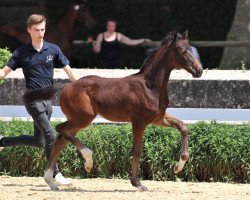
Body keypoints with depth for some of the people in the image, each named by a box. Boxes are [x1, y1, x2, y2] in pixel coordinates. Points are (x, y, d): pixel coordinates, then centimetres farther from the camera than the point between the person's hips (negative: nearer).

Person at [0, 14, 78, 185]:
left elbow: (68, 71, 7)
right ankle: (55, 174, -7)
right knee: (50, 135, -15)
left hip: (47, 99, 5)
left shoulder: (53, 50, 5)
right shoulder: (21, 53, -1)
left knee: (39, 142, 8)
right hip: (33, 99, -4)